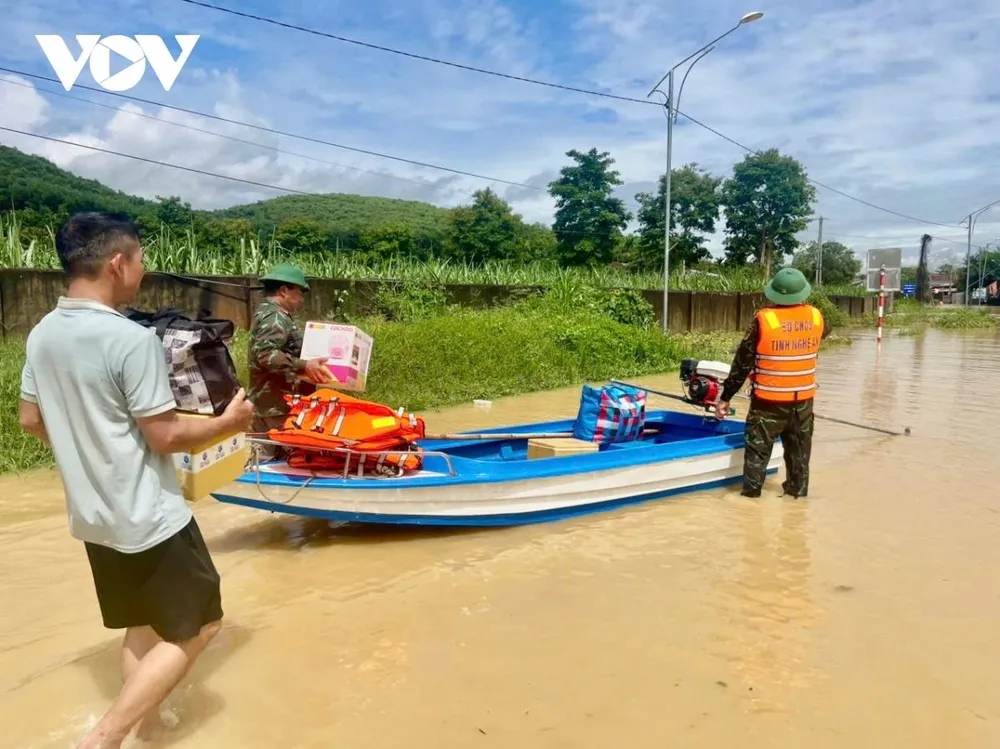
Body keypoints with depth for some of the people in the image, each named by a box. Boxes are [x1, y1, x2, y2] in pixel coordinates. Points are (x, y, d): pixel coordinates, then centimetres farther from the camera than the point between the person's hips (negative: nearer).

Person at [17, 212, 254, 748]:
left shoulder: (42, 335, 2)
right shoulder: (132, 339, -23)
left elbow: (31, 419, 12)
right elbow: (165, 436, -20)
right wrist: (228, 421, -5)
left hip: (92, 516, 8)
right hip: (149, 518, -8)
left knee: (141, 627, 23)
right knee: (197, 628, 8)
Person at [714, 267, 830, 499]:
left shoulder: (764, 319, -16)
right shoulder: (816, 317, -4)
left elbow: (743, 362, -12)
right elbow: (824, 332, 24)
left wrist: (725, 397, -5)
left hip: (769, 401, -4)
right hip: (803, 399, 4)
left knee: (758, 450, 7)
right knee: (799, 450, 19)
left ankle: (751, 494, 9)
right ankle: (798, 491, 30)